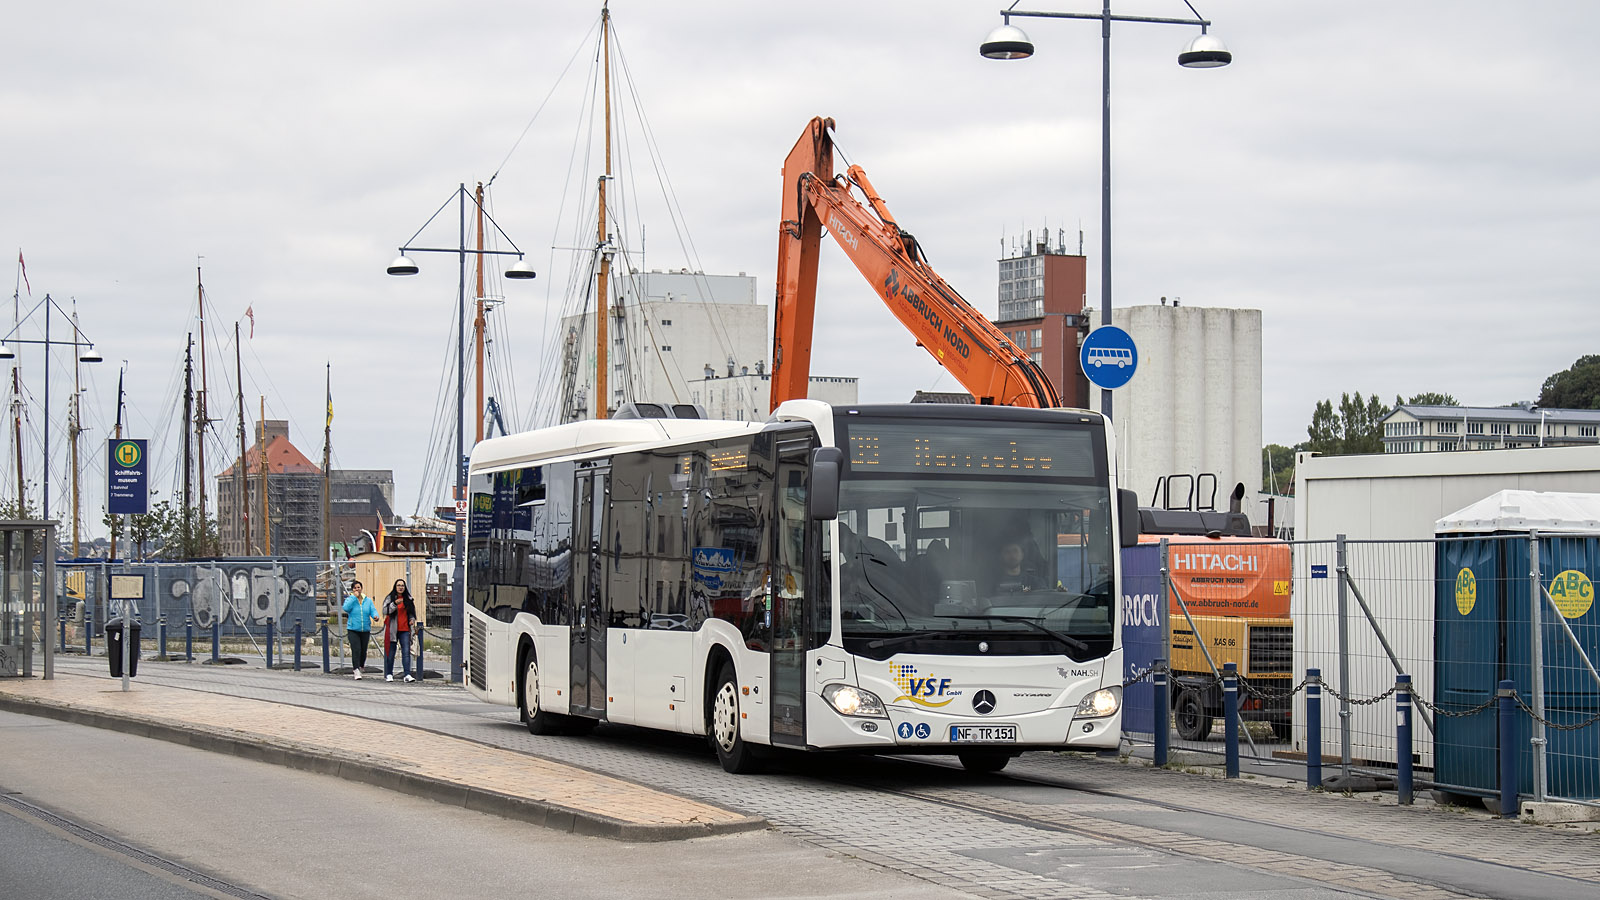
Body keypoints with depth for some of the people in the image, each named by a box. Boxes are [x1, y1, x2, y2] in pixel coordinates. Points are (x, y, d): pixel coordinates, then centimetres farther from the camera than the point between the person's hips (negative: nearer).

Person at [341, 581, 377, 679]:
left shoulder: (368, 600, 9)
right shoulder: (349, 599, 2)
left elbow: (373, 610, -2)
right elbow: (346, 608, -18)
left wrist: (375, 615, -26)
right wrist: (354, 597, -15)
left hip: (365, 630, 3)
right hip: (353, 630, -3)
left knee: (363, 651, 7)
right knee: (356, 650, -15)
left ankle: (361, 667, 33)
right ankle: (356, 672, -15)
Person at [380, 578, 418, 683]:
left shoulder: (408, 599, 14)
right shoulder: (390, 598, 1)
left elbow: (411, 612, 25)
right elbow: (385, 611, -13)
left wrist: (412, 619, 4)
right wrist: (395, 603, -26)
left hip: (404, 630, 3)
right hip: (392, 629, -3)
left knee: (406, 652, -8)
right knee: (390, 652, 2)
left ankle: (407, 675, -12)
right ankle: (388, 674, 12)